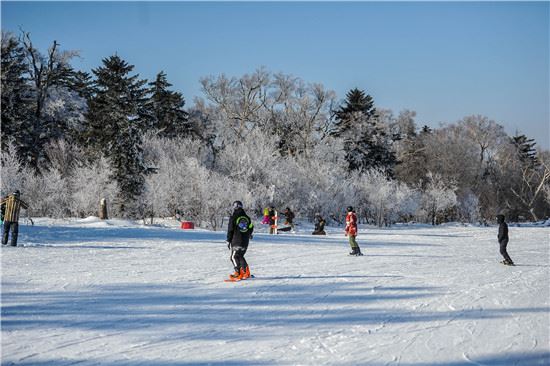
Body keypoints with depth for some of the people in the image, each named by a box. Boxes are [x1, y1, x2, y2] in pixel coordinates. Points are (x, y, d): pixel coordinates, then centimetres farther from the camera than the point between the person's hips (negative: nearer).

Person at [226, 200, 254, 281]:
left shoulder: (233, 218, -7)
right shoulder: (247, 218, 8)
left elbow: (230, 230, -7)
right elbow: (251, 228, 17)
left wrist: (228, 241, 1)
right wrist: (248, 235, 39)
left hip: (236, 241, -5)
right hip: (245, 241, 5)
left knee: (234, 257, 1)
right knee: (240, 256, 17)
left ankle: (238, 273, -11)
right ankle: (246, 271, 9)